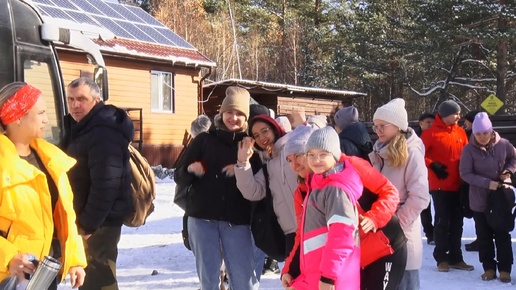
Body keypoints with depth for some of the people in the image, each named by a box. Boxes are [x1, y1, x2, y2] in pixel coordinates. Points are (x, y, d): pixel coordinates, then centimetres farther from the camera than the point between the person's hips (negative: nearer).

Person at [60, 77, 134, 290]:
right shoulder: (79, 128, 13)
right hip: (84, 220, 10)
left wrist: (87, 224, -21)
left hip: (100, 221, -10)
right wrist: (82, 221, 13)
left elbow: (105, 184, -26)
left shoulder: (104, 133, -21)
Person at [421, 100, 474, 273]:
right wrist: (433, 166, -17)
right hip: (440, 185, -5)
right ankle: (441, 258, 10)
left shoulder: (460, 132, 7)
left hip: (458, 185, 5)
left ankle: (455, 257, 20)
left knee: (457, 221, 10)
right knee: (442, 221, 0)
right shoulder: (432, 133, -8)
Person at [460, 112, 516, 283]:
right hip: (480, 200, 0)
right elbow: (465, 173, -13)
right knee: (484, 236, 9)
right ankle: (489, 267, 21)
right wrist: (487, 183, -21)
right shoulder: (469, 150, -13)